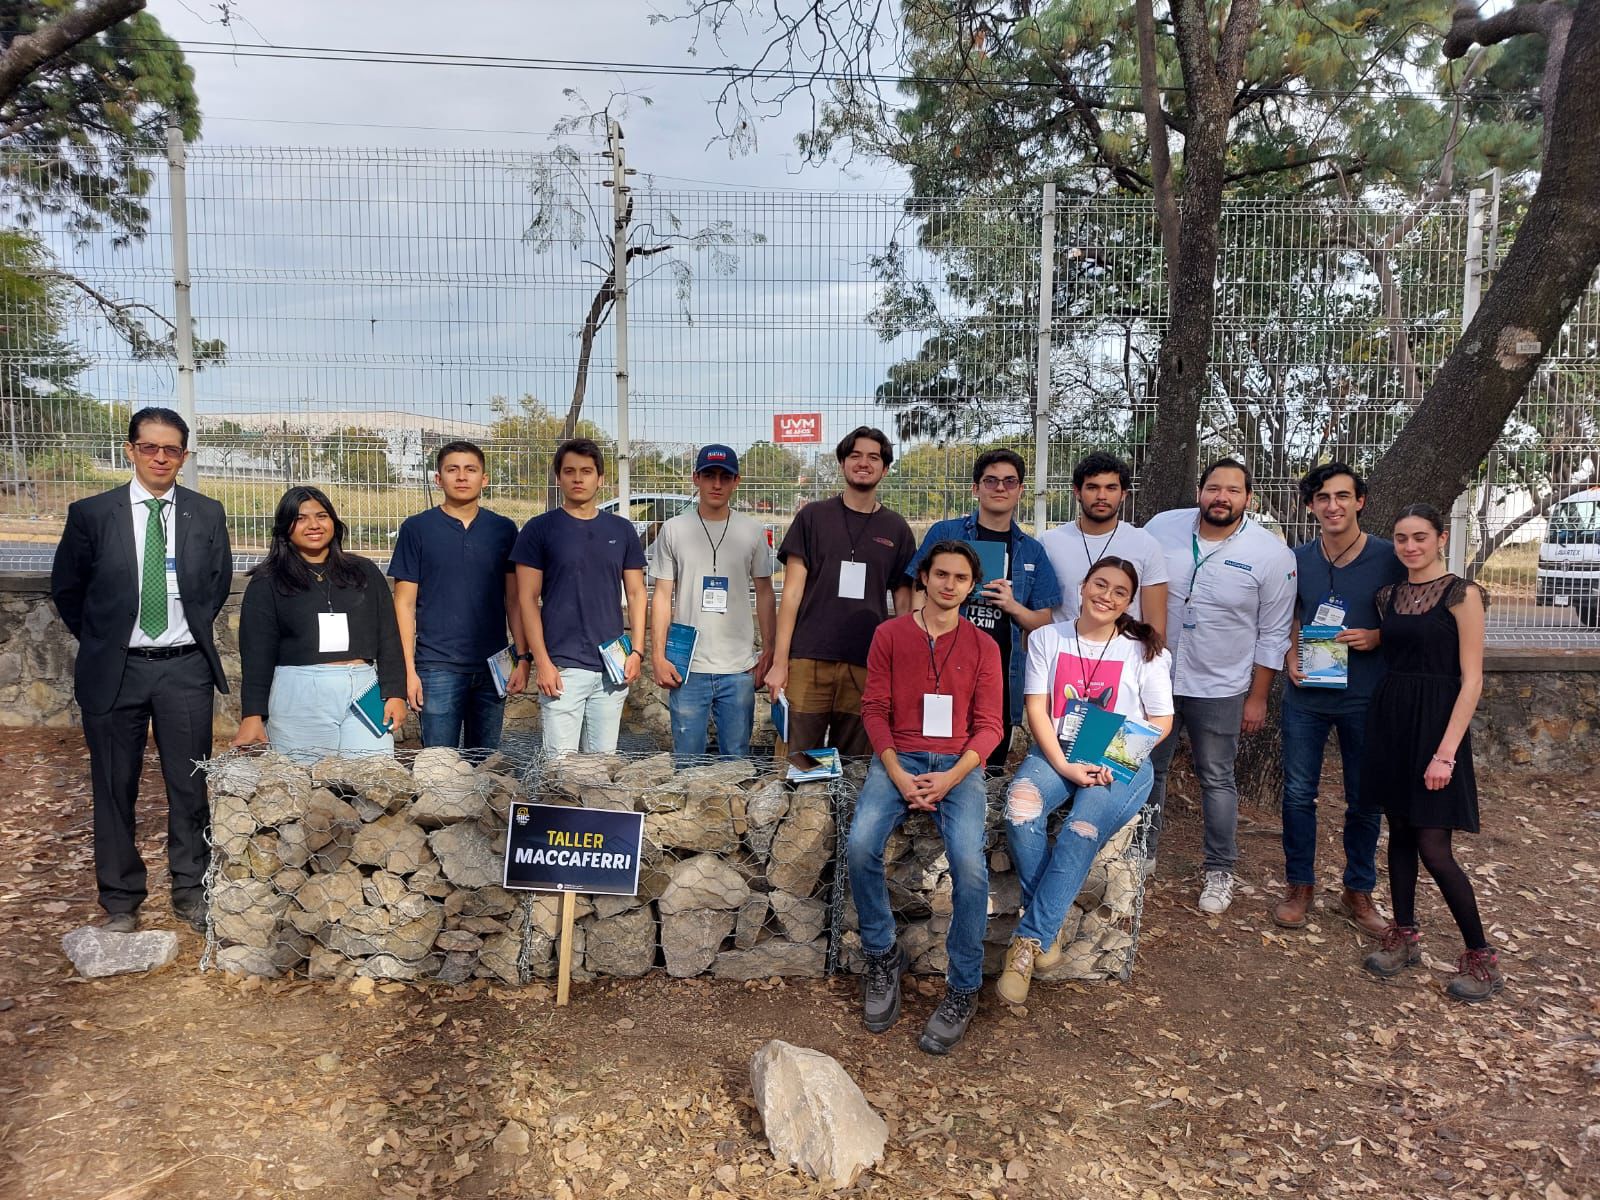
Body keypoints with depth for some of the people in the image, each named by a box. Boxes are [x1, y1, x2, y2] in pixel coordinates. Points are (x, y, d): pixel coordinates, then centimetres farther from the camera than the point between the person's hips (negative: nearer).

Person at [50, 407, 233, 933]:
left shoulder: (207, 514, 2)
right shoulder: (91, 513, -2)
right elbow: (66, 589, 9)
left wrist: (194, 631, 11)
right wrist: (98, 641, 9)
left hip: (185, 668, 1)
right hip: (114, 670, 0)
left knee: (190, 785, 6)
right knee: (115, 789, 9)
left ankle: (190, 890, 21)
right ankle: (120, 900, 23)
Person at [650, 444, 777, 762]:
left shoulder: (753, 531, 6)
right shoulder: (674, 530, 3)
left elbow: (764, 594, 11)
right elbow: (662, 596, 4)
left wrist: (769, 650, 5)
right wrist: (658, 656, -3)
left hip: (740, 668, 1)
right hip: (687, 667, -1)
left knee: (736, 758, 8)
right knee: (686, 760, 6)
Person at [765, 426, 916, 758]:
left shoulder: (896, 529, 11)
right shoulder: (814, 516, 5)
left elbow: (904, 605, 13)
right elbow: (792, 592, 2)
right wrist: (779, 662, -5)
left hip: (867, 667, 2)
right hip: (807, 661, -1)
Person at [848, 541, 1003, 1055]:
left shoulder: (982, 646, 10)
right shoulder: (889, 634, 9)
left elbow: (989, 726, 6)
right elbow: (874, 710, 4)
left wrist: (951, 777, -12)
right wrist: (898, 775, -11)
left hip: (958, 765, 0)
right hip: (898, 758, 0)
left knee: (969, 860, -26)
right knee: (861, 845, -26)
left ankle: (963, 988, -7)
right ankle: (883, 956, -1)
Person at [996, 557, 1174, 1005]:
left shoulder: (1145, 650, 4)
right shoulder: (1047, 638, 7)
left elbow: (1161, 722, 3)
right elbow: (1037, 710, 0)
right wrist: (1064, 766, -15)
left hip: (1120, 764, -1)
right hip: (1055, 754, 1)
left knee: (1083, 830, -31)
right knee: (1018, 811, -31)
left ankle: (1029, 940, -22)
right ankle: (1048, 931, -16)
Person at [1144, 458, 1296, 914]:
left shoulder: (1272, 554, -11)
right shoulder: (1162, 528, -6)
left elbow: (1272, 634, -4)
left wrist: (1258, 698, -4)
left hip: (1219, 689, -2)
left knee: (1217, 780, 10)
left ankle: (1220, 871, 27)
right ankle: (1141, 856, 31)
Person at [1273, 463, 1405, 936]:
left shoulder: (1389, 558, -6)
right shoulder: (1297, 559, 2)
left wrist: (1375, 638, -17)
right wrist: (1290, 656, -3)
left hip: (1364, 699, -2)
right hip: (1306, 696, 2)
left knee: (1364, 800, 9)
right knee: (1298, 794, 6)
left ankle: (1358, 892, 26)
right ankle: (1300, 886, 22)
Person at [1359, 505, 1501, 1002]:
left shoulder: (1461, 594, -9)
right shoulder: (1389, 596, 9)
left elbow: (1471, 680, -12)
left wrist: (1446, 752, -17)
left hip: (1435, 722, -6)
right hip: (1390, 719, 6)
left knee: (1433, 848, -5)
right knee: (1400, 831, 13)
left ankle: (1481, 957, 11)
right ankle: (1404, 936, 25)